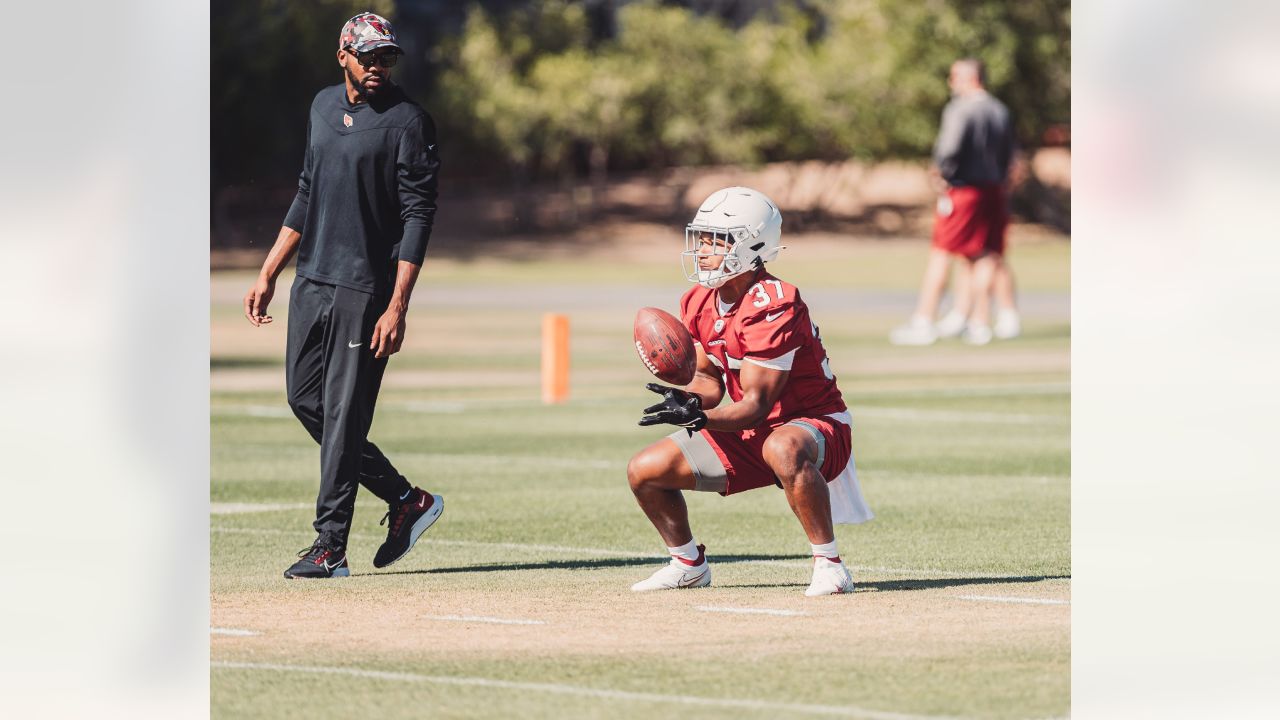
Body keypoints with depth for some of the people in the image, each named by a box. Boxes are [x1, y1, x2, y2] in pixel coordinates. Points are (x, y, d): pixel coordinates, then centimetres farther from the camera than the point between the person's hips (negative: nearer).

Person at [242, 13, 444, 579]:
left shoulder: (408, 122, -9)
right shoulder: (324, 106, 13)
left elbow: (418, 217, -13)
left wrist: (397, 307, -20)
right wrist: (268, 274, 16)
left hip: (366, 290, -8)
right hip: (312, 280, 8)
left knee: (344, 414, -6)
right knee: (304, 398, 9)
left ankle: (330, 547, -2)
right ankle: (405, 499, 19)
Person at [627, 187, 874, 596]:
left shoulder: (773, 306, -26)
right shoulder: (700, 304, 0)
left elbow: (756, 404, -26)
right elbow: (710, 379, 9)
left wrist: (698, 418, -42)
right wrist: (690, 400, -15)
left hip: (813, 423, -8)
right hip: (751, 434, 8)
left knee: (782, 448, -44)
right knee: (644, 471, 2)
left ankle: (829, 564, -30)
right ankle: (688, 565, 24)